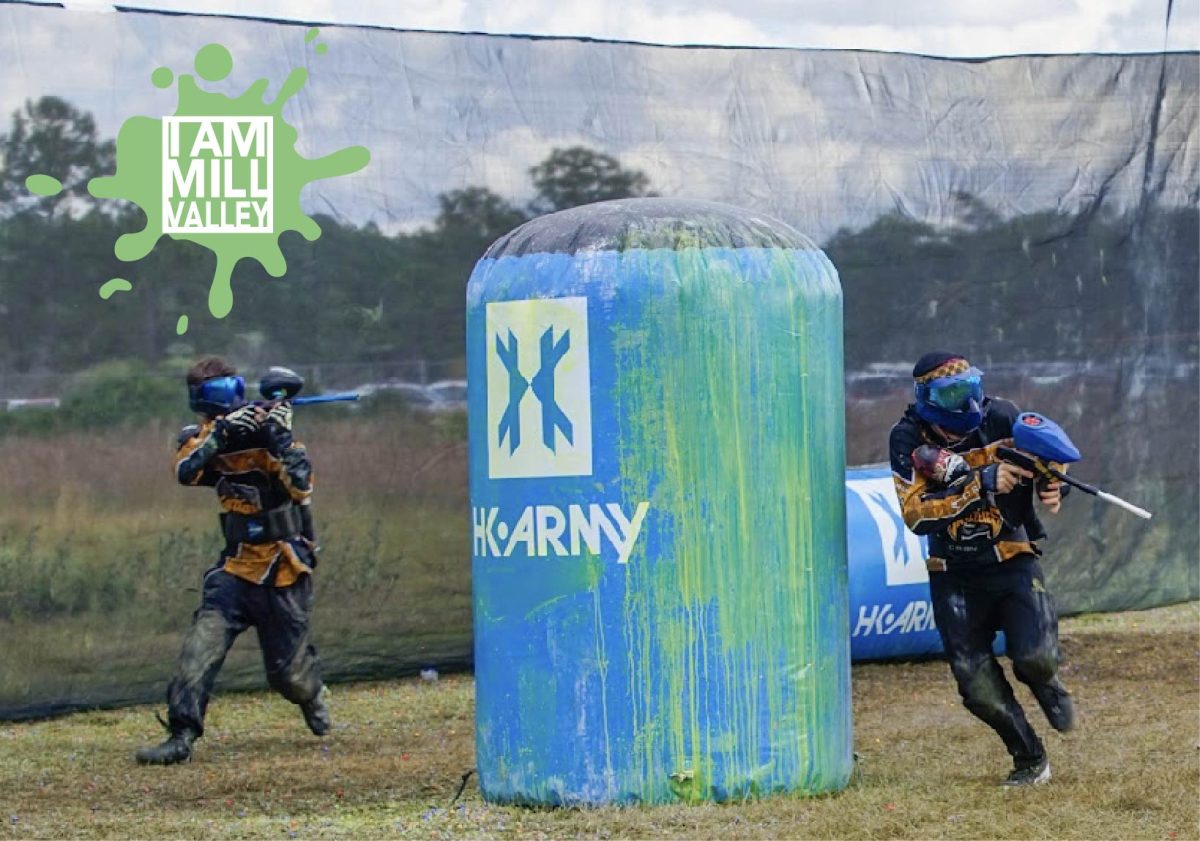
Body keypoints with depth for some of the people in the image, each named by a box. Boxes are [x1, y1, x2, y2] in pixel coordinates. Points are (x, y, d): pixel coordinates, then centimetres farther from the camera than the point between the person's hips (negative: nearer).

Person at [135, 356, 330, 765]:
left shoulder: (266, 429, -8)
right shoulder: (204, 437, 2)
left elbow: (301, 486, -20)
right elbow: (185, 471, -20)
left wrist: (280, 439, -32)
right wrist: (219, 434, -32)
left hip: (283, 570, -3)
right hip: (236, 567, 3)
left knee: (288, 672, 6)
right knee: (202, 644, -19)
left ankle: (313, 695, 41)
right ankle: (182, 736, -20)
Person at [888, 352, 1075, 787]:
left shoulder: (1000, 417, -9)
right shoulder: (909, 439, -12)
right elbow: (916, 513, -24)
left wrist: (1052, 486, -15)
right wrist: (981, 484, -32)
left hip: (1013, 560, 0)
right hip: (955, 575, 0)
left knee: (1034, 657, -20)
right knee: (977, 685, -4)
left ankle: (1046, 685, 18)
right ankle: (1030, 759, 20)